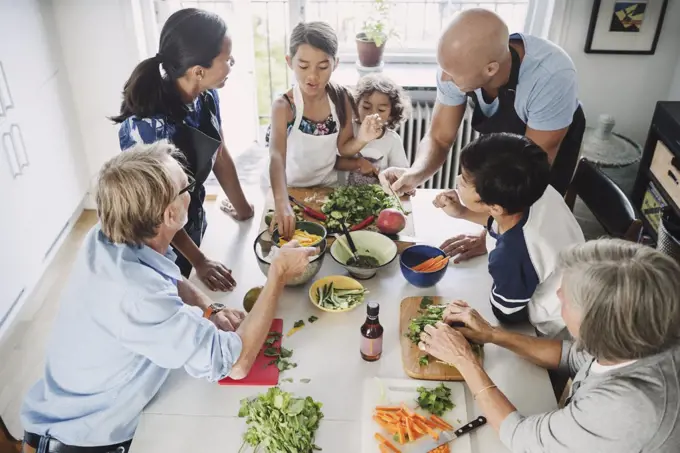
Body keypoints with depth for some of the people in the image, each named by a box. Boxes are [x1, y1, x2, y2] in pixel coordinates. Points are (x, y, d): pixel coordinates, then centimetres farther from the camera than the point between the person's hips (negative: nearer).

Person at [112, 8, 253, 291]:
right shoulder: (145, 125, -35)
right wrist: (199, 261, -17)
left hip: (193, 218, 6)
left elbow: (220, 156, 1)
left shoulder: (207, 97, -15)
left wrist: (243, 209, 6)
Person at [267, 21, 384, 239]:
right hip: (293, 189, -3)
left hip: (329, 185, 4)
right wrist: (281, 203, -56)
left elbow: (343, 148, -1)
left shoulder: (341, 98, -12)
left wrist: (361, 140, -24)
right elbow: (277, 157, -40)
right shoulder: (284, 106, -25)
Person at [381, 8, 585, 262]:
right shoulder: (460, 64, -32)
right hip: (499, 136, 3)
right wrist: (415, 174, -42)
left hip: (552, 142, -3)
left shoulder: (552, 77, -43)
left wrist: (492, 235, -33)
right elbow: (439, 139, -21)